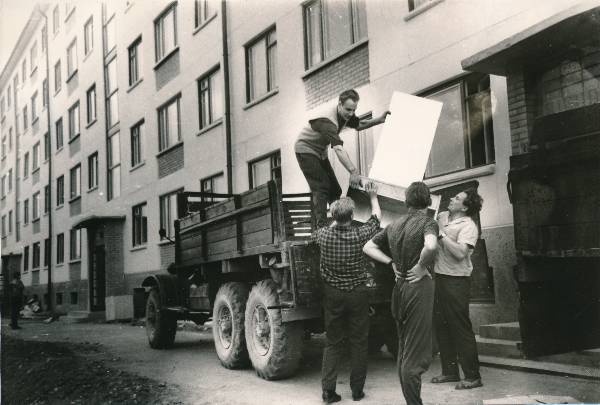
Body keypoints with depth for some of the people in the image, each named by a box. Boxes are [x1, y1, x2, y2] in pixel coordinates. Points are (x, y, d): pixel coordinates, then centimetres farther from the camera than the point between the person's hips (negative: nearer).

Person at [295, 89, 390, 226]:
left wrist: (379, 120, -1)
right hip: (306, 149, -9)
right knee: (321, 189, -17)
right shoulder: (328, 120, -35)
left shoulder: (345, 115, -7)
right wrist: (353, 171, -56)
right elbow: (338, 149, -47)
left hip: (320, 151, 9)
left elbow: (359, 125, 15)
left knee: (334, 188, 8)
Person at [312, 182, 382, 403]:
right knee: (359, 342, 10)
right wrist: (373, 197, 22)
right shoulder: (360, 235, -12)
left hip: (332, 294, 2)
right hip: (358, 294, -1)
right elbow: (376, 217, 9)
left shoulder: (324, 235, -8)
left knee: (333, 343, 11)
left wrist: (336, 221, 32)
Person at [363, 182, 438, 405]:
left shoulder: (395, 225, 11)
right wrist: (422, 267, -15)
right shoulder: (427, 222, -10)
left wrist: (392, 263, 10)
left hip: (399, 287, 7)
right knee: (416, 353, -4)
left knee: (403, 349, 17)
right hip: (419, 286, -7)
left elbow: (368, 247, 15)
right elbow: (430, 246, -31)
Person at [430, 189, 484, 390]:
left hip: (456, 281, -8)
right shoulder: (442, 216, 9)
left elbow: (460, 253, -25)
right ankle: (450, 371, 26)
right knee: (441, 326, 13)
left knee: (461, 328, -3)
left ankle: (473, 376, 6)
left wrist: (441, 234, -23)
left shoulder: (468, 226, -12)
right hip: (439, 277, 8)